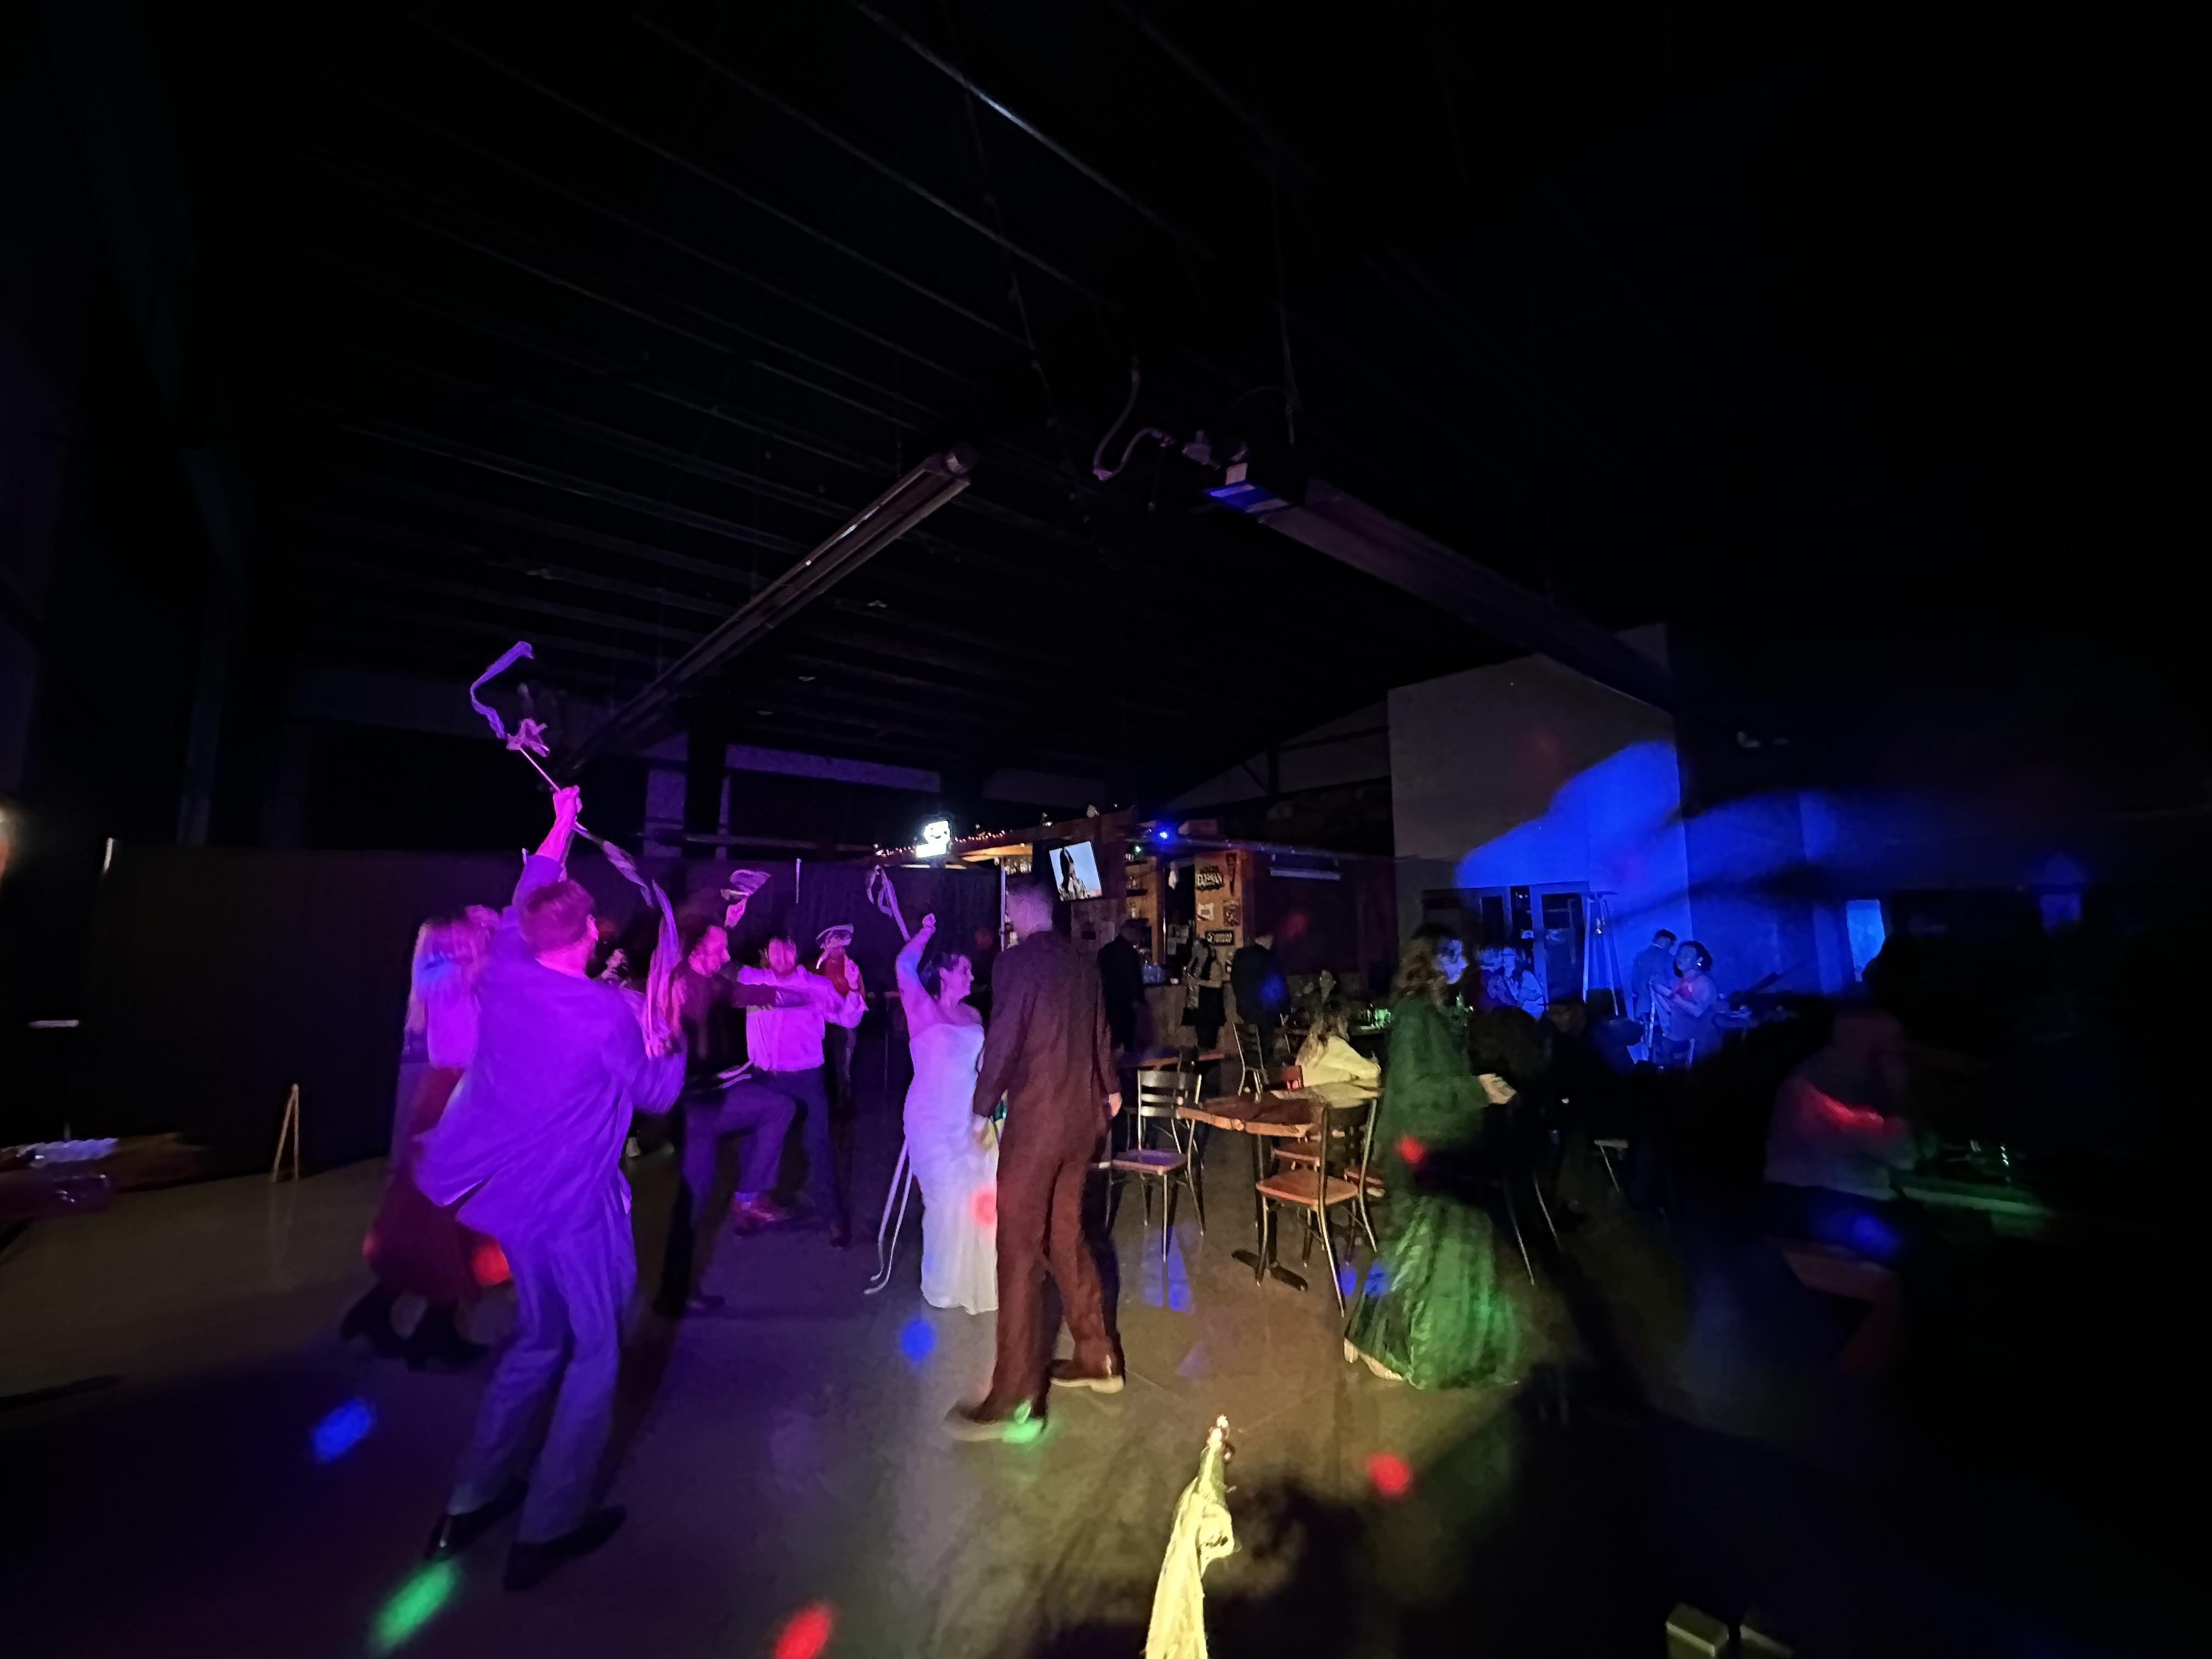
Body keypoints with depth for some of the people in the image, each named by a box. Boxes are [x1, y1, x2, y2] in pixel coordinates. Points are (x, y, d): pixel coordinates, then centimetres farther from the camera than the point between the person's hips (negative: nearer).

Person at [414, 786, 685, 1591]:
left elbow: (525, 898, 13)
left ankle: (469, 1503, 31)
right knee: (596, 1352, 11)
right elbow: (655, 1094, -7)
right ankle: (547, 1530, 17)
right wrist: (674, 1042, 10)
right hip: (574, 1199, -7)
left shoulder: (505, 973, -6)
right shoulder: (608, 1012, -21)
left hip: (511, 1190, 7)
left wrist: (561, 825, 24)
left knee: (540, 1337, 25)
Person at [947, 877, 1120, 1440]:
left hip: (1035, 1119, -7)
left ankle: (1015, 1401, 7)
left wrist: (981, 1108, -3)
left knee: (1021, 1251, 0)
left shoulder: (1016, 961, -14)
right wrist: (1109, 1087, 30)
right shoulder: (1082, 960, 7)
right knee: (1066, 1236, 19)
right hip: (1083, 1115, 8)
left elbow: (1001, 1042, -16)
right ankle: (1097, 1357, 30)